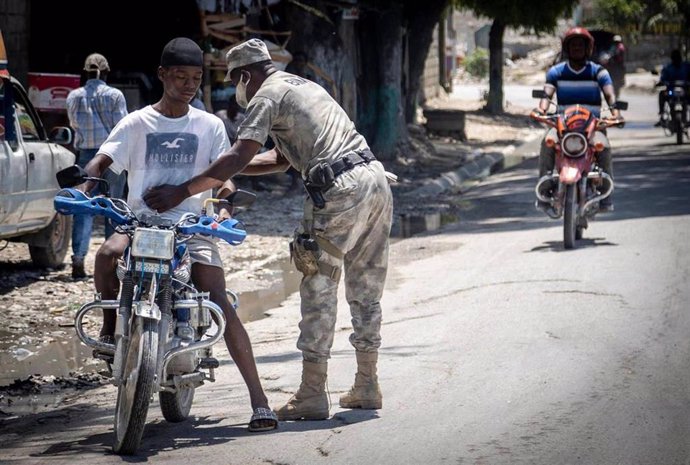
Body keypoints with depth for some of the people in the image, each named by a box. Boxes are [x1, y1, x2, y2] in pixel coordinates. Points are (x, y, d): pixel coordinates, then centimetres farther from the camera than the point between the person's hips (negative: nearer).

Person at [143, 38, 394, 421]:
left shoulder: (267, 95, -1)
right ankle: (367, 388, 21)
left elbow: (239, 158, -12)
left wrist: (181, 192, -10)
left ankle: (312, 393, -4)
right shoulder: (303, 86, 27)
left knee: (318, 289, -3)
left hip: (339, 191, -9)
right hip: (375, 176, 9)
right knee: (366, 289, 15)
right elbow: (282, 159, 32)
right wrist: (225, 171, 26)